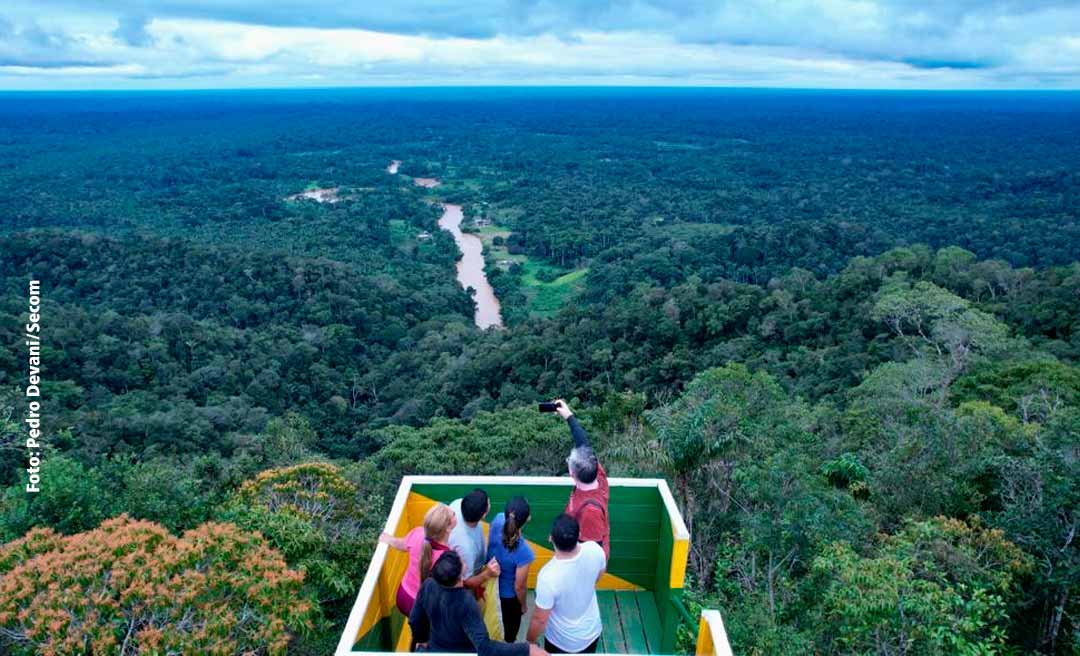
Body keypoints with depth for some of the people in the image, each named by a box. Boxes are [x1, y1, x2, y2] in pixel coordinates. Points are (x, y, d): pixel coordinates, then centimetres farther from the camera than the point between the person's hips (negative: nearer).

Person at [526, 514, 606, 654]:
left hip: (562, 641, -4)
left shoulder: (548, 576, -39)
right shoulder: (594, 550, -26)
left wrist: (530, 641, -4)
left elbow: (540, 619, -24)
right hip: (592, 631, 4)